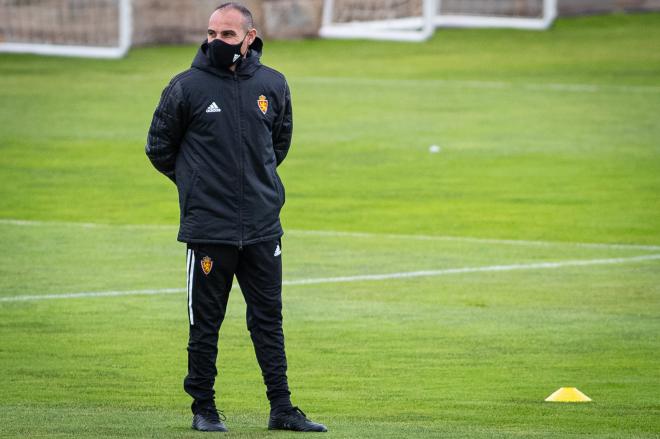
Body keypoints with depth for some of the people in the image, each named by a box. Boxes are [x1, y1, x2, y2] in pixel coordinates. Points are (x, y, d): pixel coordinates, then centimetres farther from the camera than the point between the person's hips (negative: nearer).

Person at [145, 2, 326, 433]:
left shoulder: (273, 86, 4)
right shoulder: (186, 87, -6)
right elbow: (160, 147, 6)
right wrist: (195, 182, 10)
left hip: (263, 225, 3)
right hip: (208, 227, -3)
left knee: (269, 318, 6)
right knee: (206, 322, 3)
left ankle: (282, 408, 10)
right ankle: (204, 408, 12)